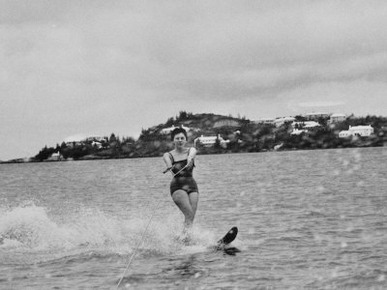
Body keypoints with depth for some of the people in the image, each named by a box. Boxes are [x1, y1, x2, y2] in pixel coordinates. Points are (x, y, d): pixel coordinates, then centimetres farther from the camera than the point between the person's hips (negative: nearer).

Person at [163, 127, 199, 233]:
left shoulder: (191, 150, 6)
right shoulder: (168, 155, 3)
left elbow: (191, 155, -18)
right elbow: (168, 161, -21)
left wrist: (190, 159, -44)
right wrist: (169, 167, -46)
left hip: (192, 186, 3)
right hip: (177, 186, -2)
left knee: (191, 217, -9)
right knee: (189, 214, -24)